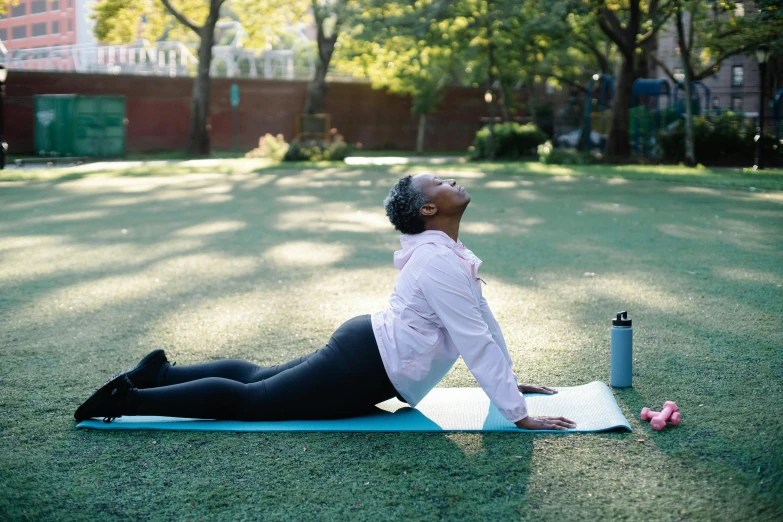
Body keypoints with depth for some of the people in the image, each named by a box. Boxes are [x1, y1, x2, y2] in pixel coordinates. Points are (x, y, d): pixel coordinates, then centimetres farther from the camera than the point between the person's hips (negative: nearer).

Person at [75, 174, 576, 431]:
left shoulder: (445, 251, 10)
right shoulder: (441, 260, -23)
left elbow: (485, 320, 19)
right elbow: (476, 341, -25)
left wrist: (513, 382, 21)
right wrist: (520, 414, -22)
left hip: (364, 349, 10)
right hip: (364, 368, -10)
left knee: (259, 377, 19)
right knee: (245, 400, -6)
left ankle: (158, 372, 24)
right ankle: (128, 397, -2)